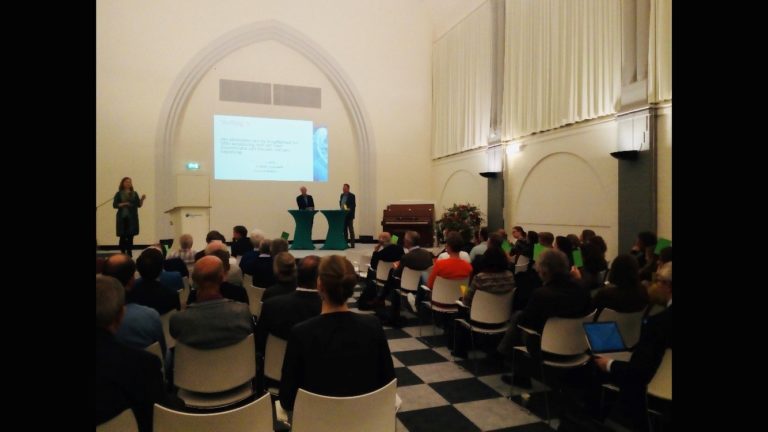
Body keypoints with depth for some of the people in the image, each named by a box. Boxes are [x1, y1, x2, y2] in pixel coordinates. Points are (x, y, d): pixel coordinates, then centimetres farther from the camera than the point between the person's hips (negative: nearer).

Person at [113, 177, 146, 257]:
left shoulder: (134, 194, 9)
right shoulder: (119, 194, 2)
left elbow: (139, 205, 6)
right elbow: (114, 205, -1)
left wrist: (142, 199, -12)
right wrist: (122, 204, -17)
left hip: (132, 218, 2)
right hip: (122, 218, -2)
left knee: (130, 236, 1)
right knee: (123, 236, -2)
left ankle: (129, 253, 7)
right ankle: (122, 253, 5)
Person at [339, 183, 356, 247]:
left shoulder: (352, 196, -7)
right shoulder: (342, 195, 12)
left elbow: (353, 205, -11)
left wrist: (349, 210, -20)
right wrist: (342, 209, 3)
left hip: (349, 215, -6)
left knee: (351, 230, -3)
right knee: (344, 229, 8)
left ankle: (352, 244, -1)